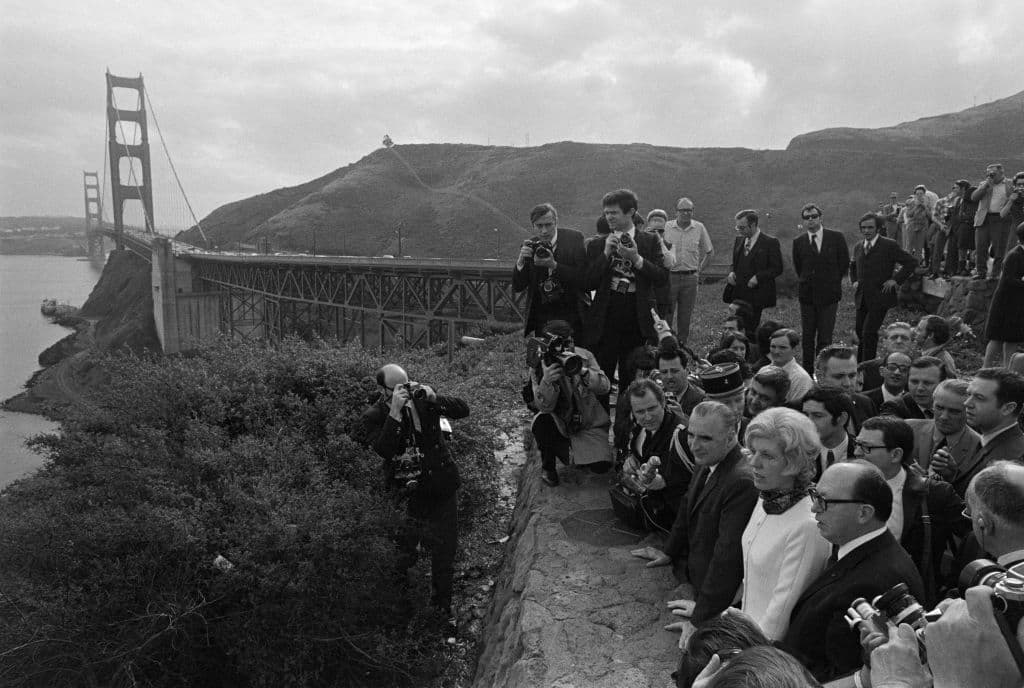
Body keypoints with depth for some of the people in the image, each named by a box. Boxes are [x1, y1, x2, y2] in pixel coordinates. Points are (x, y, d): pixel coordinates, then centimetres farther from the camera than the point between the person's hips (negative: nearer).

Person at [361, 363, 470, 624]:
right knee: (405, 551, 3)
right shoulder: (373, 416, -7)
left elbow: (463, 410, -7)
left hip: (442, 489, 2)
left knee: (445, 554, 11)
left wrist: (433, 397, -21)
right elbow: (383, 449, -24)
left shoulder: (423, 399, -3)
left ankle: (443, 610, 29)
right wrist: (395, 412, -31)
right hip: (408, 494, -1)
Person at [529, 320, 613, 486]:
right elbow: (544, 406, -23)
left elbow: (604, 387, -20)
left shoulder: (584, 356, -10)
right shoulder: (541, 365, -14)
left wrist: (583, 371, -39)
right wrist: (547, 381, -43)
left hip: (588, 423, 1)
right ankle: (547, 466, -3)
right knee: (541, 422, -35)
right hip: (559, 422, -1)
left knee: (601, 466, -18)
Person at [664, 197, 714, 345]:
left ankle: (682, 345, 19)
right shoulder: (666, 227, -3)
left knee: (685, 316, 8)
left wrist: (699, 269, 6)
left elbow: (710, 252, 14)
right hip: (670, 276, -2)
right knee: (665, 314, -2)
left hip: (690, 278, 2)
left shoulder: (699, 228, 3)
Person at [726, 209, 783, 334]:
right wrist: (731, 273, 3)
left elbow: (777, 268, -4)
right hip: (737, 294, 6)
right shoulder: (739, 240, 15)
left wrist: (757, 277, -16)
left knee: (750, 330, -7)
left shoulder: (770, 242, -4)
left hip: (755, 295, -6)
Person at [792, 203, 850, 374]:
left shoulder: (836, 237, 0)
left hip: (829, 294, -2)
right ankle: (807, 372, 14)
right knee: (807, 337, 6)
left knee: (825, 337, -1)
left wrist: (834, 281, 7)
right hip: (807, 294, 2)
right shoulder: (798, 242, 4)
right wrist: (805, 280, 10)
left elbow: (844, 261, 8)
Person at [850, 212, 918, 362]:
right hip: (862, 298, 6)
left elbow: (911, 262, -5)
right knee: (860, 332, 11)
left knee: (869, 333, -12)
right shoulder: (858, 247, 11)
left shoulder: (889, 245, -7)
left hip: (880, 298, -6)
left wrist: (896, 280, -10)